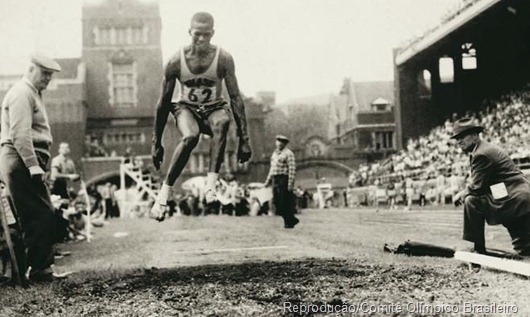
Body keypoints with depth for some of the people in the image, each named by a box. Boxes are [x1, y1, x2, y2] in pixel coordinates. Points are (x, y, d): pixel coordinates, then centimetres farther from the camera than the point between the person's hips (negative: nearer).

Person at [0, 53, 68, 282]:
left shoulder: (32, 93, 25)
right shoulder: (22, 93, -8)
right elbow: (20, 134, -18)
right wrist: (34, 166, -23)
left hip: (26, 162, 10)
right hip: (23, 161, -10)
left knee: (39, 215, 10)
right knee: (42, 214, -12)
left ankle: (41, 266, 14)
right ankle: (39, 268, -9)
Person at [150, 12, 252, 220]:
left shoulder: (223, 60, -15)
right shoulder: (176, 62, -14)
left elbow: (235, 98, -13)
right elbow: (164, 103, -6)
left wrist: (244, 138, -18)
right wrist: (156, 143, -4)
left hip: (214, 109, 1)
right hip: (186, 109, 0)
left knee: (223, 121, -37)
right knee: (190, 137, -35)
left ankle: (211, 183, -41)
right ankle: (164, 191, -24)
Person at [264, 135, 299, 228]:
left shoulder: (288, 153, -8)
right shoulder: (275, 153, 18)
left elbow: (292, 169, -14)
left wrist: (290, 183, -20)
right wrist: (268, 180, 20)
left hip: (284, 179, -8)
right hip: (275, 180, 9)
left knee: (286, 202, -5)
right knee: (277, 202, 7)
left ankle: (289, 222, 8)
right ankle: (292, 219, 18)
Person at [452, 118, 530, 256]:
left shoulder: (481, 154, -14)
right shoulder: (486, 149, 19)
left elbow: (476, 187, -16)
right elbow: (480, 185, 21)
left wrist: (461, 194, 3)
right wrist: (464, 193, 6)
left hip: (513, 200, -11)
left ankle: (478, 249, -6)